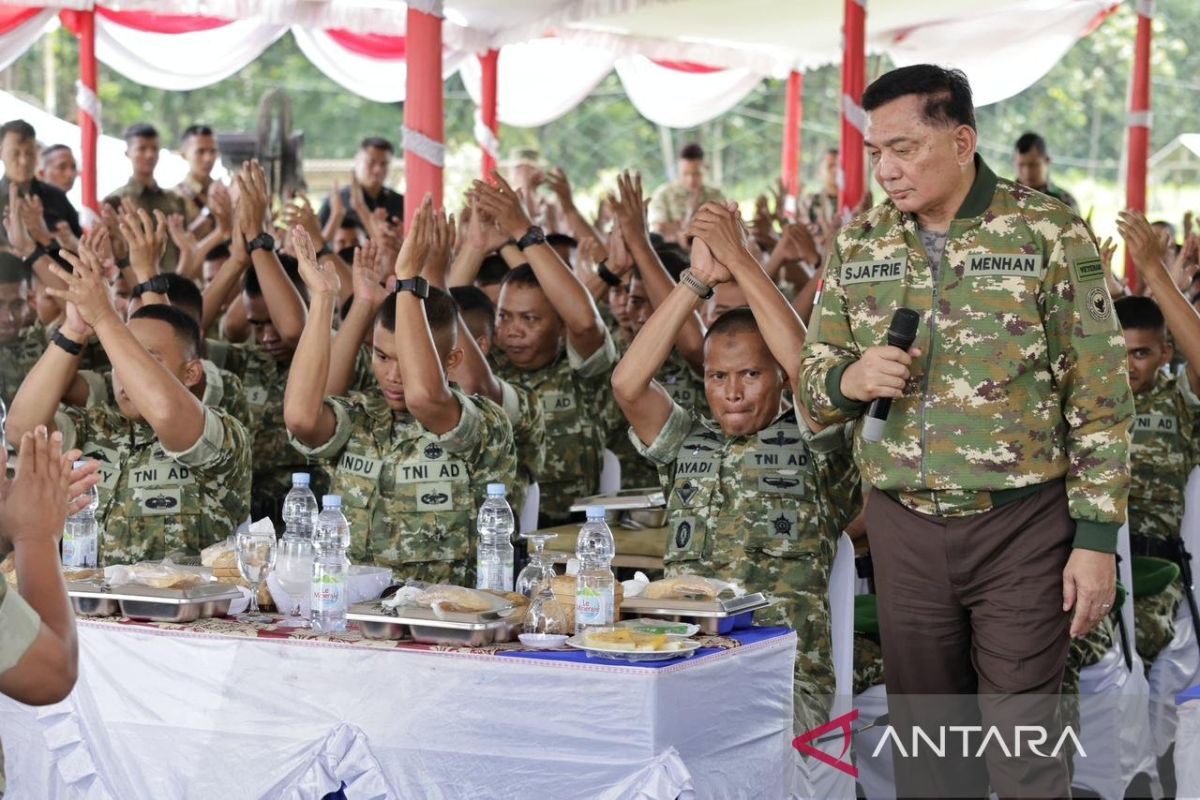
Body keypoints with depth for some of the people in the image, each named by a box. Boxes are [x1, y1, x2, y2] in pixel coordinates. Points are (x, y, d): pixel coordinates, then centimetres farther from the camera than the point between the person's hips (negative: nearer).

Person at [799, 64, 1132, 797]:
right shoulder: (858, 245, 5)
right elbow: (813, 379, 12)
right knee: (923, 735, 12)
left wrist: (1097, 538, -11)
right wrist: (849, 379, -12)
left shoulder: (1050, 235, -7)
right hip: (903, 525, 4)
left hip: (1023, 526, -4)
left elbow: (1101, 399, -6)